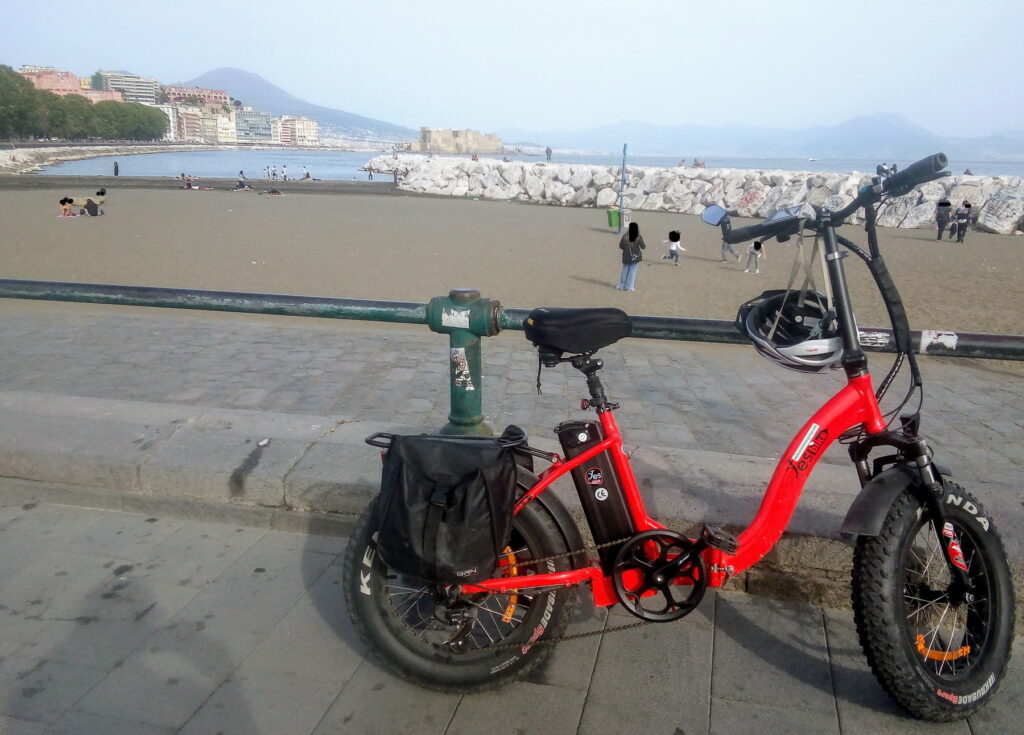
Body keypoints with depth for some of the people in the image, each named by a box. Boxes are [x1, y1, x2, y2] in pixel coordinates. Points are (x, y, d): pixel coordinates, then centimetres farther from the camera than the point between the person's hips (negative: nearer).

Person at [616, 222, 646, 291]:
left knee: (625, 271, 15)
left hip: (626, 257, 1)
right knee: (633, 271, 7)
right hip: (636, 257, -1)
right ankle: (629, 287, 8)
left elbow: (620, 246, -5)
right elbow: (643, 247, -5)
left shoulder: (625, 237, -12)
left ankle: (622, 286, 21)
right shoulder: (639, 237, -13)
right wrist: (645, 246, 18)